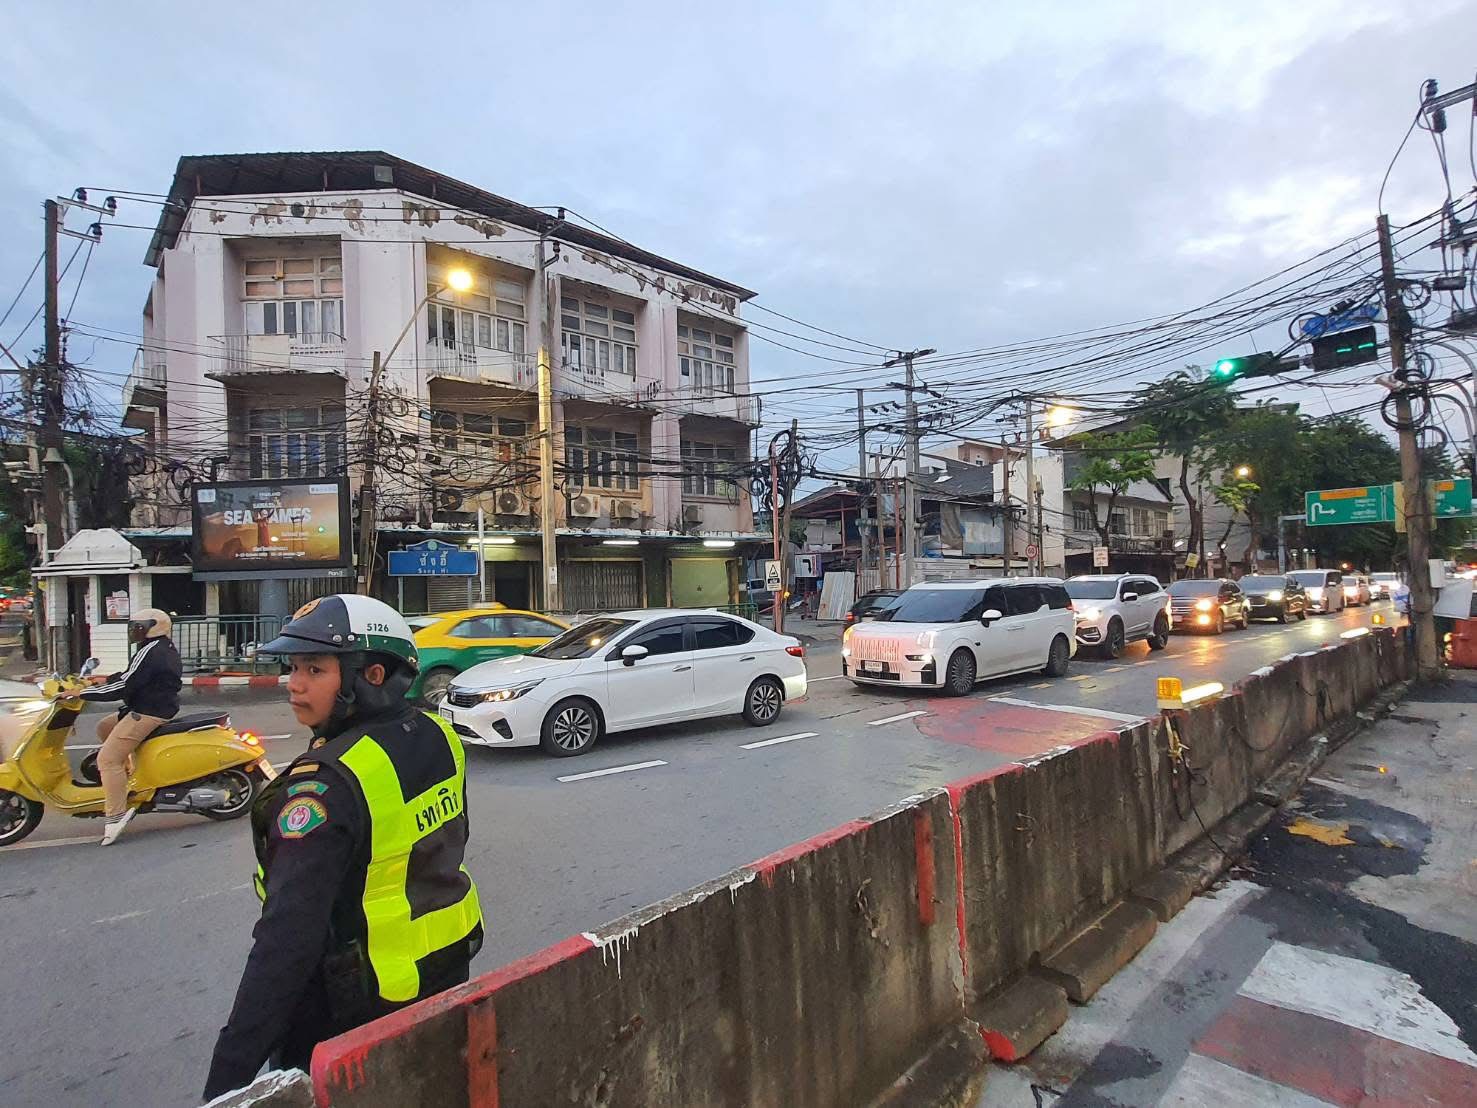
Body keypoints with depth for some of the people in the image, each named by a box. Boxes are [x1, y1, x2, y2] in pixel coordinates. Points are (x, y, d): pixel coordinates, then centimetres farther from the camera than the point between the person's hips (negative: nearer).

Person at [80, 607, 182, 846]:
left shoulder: (150, 652, -17)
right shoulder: (166, 648, 15)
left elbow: (124, 687, -20)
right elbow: (133, 675, 26)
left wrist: (82, 692, -14)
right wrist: (106, 680, 18)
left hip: (148, 714, -11)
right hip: (162, 708, 11)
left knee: (108, 759, -12)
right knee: (104, 726, 25)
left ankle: (115, 814, -13)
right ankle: (127, 773, 22)